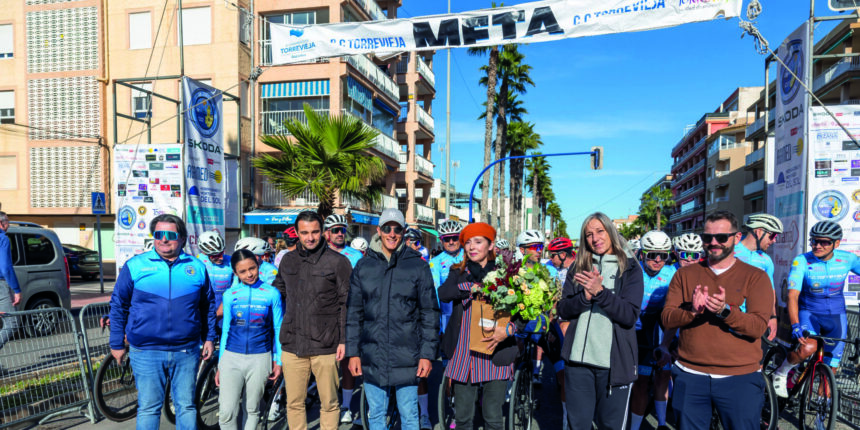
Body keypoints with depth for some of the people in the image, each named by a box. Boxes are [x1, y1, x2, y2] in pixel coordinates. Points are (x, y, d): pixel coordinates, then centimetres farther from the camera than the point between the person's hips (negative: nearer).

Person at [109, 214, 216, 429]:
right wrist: (117, 344, 5)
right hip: (146, 353, -1)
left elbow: (208, 305, 12)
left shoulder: (196, 267, 5)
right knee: (148, 408, 8)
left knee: (186, 406, 11)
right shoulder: (135, 265, 0)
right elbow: (118, 305, 5)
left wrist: (209, 338, 10)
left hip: (186, 352, 1)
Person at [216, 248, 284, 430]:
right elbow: (225, 330, 10)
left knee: (252, 410, 10)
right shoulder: (230, 295, 5)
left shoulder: (272, 293, 0)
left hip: (259, 359, -1)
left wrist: (277, 361, 3)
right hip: (231, 357, 1)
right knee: (226, 413, -5)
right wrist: (220, 365, 10)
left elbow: (278, 329, 5)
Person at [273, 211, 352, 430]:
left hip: (325, 347, -4)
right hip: (292, 346, 4)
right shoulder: (288, 260, 10)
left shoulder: (338, 262, -5)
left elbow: (348, 304, -5)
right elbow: (276, 295, 22)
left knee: (329, 404, 8)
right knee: (294, 403, 12)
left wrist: (344, 339, -9)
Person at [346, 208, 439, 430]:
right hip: (372, 357, 2)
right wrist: (352, 352, 4)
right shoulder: (363, 266, 4)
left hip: (406, 357, -2)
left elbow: (429, 313, -1)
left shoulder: (418, 266, -2)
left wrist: (427, 354, -4)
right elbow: (354, 312, 7)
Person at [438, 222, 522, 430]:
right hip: (463, 353, 2)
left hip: (495, 354, -2)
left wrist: (509, 329, -19)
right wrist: (472, 287, -20)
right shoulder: (458, 273, 9)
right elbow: (443, 294, -11)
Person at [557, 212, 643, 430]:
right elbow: (562, 309, 3)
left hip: (614, 362, -2)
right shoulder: (579, 267, 9)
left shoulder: (630, 268, 1)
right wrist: (585, 297, -15)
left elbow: (630, 315, -10)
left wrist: (600, 292, -21)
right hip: (578, 360, 3)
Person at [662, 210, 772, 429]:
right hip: (690, 376, 2)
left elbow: (758, 327, -10)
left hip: (740, 378, -1)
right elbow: (666, 319, -2)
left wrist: (726, 311, -27)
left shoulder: (756, 277, 2)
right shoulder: (685, 274, 7)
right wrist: (692, 311, -21)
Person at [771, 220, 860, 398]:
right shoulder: (801, 262, -17)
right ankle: (781, 373, -4)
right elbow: (793, 296, -23)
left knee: (831, 364, 4)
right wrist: (795, 325, -36)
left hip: (836, 316, 4)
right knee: (808, 347, -30)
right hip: (808, 312, -3)